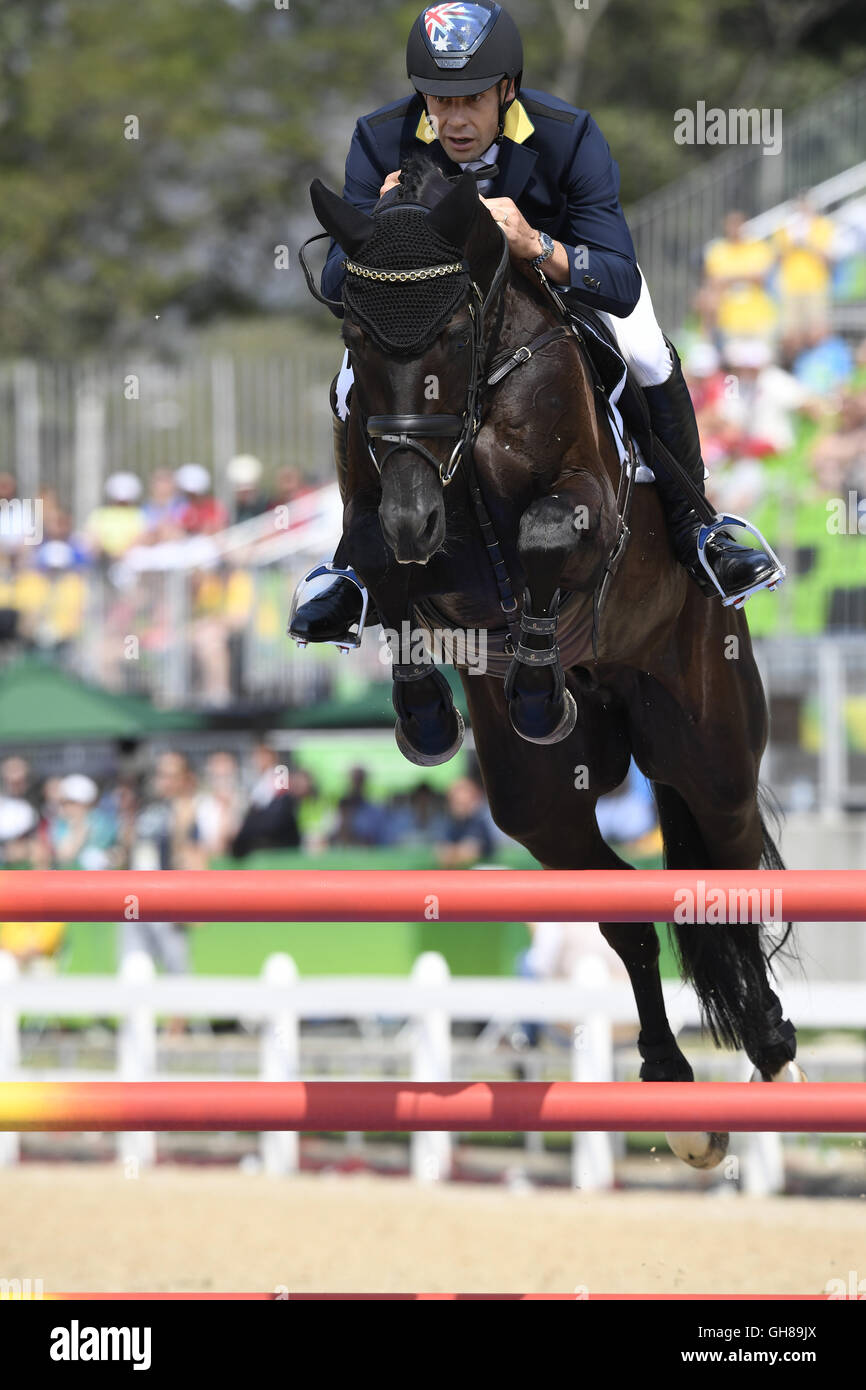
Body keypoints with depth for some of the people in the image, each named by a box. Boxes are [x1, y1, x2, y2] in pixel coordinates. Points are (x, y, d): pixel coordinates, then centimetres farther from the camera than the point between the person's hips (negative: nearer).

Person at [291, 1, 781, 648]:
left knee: (650, 361, -22)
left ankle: (692, 532, 0)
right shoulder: (382, 141, -31)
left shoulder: (568, 135, -35)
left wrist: (538, 248, -58)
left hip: (562, 259, -1)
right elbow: (336, 288, -28)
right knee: (354, 394, -15)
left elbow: (622, 286, -40)